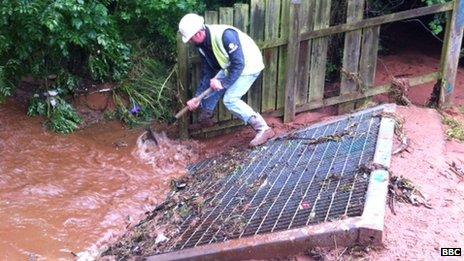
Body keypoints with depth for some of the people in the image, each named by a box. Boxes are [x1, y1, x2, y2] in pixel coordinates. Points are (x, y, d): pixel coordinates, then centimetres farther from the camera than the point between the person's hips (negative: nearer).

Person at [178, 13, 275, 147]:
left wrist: (223, 83, -25)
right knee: (212, 86, 11)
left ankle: (264, 129, -17)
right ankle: (204, 119, 34)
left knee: (230, 99, -17)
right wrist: (197, 97, -4)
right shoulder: (201, 45, -6)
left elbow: (239, 64, -31)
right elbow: (207, 72, 0)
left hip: (249, 66, -9)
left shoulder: (225, 35, -33)